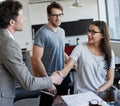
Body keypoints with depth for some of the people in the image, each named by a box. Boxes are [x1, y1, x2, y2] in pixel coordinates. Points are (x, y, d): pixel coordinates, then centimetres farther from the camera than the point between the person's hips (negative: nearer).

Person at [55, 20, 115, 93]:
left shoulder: (109, 53, 3)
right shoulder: (80, 48, -3)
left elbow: (110, 80, 3)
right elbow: (67, 68, -11)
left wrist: (98, 92, -12)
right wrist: (60, 74, -33)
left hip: (101, 93, 2)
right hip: (82, 94, -1)